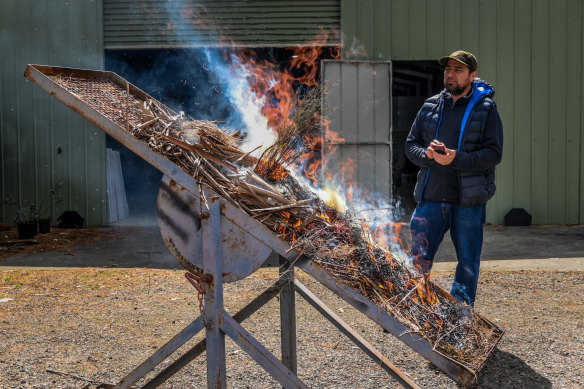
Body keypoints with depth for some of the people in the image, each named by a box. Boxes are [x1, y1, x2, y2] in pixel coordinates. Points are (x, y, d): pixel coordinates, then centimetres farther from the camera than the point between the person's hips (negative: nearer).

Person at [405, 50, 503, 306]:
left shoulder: (486, 108, -1)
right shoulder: (430, 106, 10)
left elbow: (494, 153, -8)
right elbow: (410, 145, 11)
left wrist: (456, 158, -21)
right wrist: (427, 154, -11)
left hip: (469, 201, -2)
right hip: (430, 198, 2)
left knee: (468, 263, 9)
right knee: (418, 261, 1)